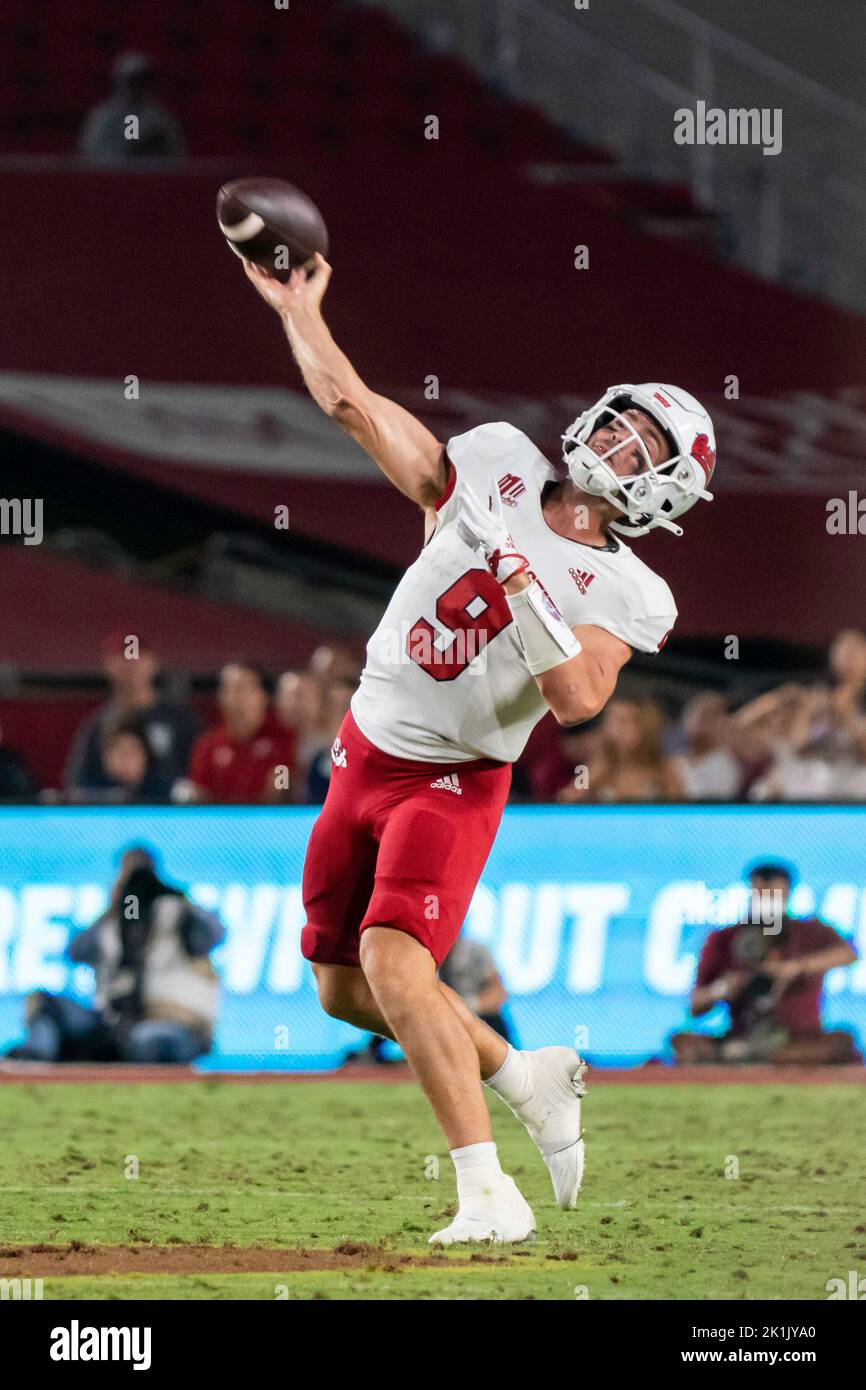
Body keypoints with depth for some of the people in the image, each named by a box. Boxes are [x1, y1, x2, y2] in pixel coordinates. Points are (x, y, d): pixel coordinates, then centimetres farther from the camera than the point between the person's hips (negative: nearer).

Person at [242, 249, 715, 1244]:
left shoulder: (625, 597, -9)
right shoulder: (497, 467, 1)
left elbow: (577, 699, -23)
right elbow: (355, 408, 2)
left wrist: (532, 606, -33)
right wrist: (299, 311, 0)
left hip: (455, 782, -5)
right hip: (364, 753, 5)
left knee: (392, 961, -25)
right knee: (343, 991, 12)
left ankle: (488, 1193, -24)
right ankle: (526, 1078, 31)